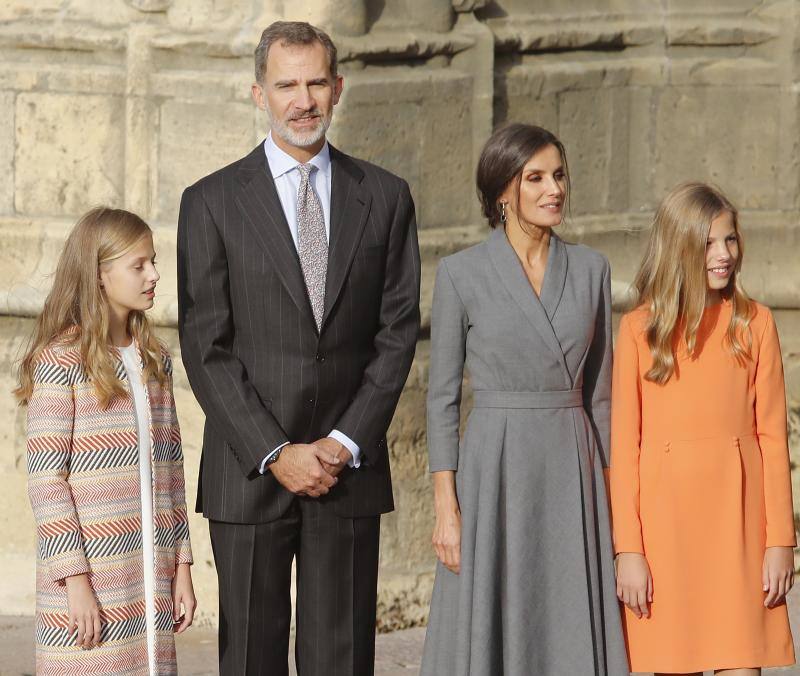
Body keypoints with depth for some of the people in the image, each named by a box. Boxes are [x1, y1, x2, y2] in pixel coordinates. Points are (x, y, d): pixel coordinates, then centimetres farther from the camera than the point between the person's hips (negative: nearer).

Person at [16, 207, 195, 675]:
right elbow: (45, 480, -10)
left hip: (153, 579, 6)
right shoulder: (61, 360, -7)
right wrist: (75, 579, -14)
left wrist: (182, 566, 12)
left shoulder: (155, 361, 13)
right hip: (91, 577, -6)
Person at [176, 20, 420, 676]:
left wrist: (346, 444, -6)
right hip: (248, 474, -1)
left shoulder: (385, 197, 7)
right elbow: (206, 348, -3)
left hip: (350, 471, 1)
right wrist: (275, 453, -10)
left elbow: (398, 331, 4)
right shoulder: (212, 202, 1)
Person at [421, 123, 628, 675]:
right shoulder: (461, 273, -2)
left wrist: (609, 496, 8)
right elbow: (442, 396, -1)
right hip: (495, 472, -3)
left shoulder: (591, 269, 8)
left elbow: (599, 391, 12)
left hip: (573, 472, 3)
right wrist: (446, 507, -8)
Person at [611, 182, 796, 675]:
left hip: (736, 516, 0)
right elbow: (624, 444, 1)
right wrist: (628, 549, -5)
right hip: (665, 517, 0)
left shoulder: (755, 323, 5)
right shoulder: (640, 329, 3)